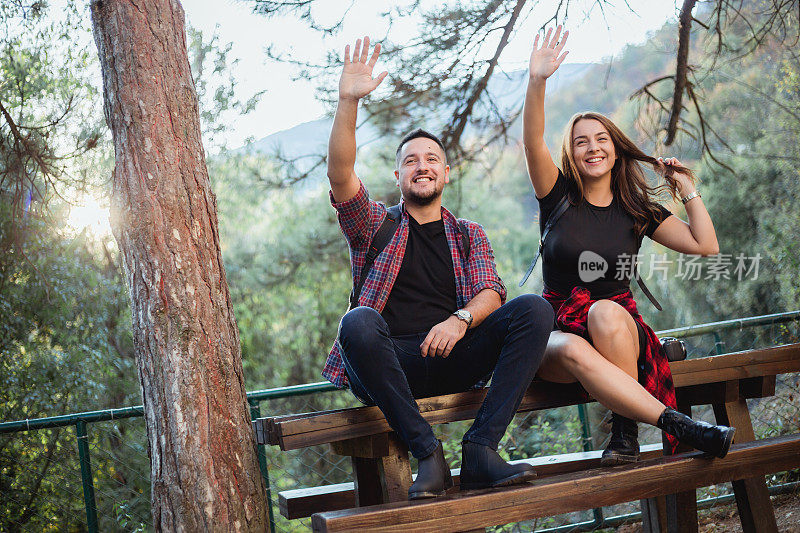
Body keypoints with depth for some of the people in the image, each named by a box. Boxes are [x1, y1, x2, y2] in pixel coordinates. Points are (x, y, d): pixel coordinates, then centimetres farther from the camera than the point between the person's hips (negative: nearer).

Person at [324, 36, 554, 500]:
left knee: (534, 309, -22)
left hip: (453, 358, 2)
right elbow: (340, 173, -2)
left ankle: (481, 449, -29)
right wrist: (348, 102, -15)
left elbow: (490, 292, 5)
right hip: (390, 363, -2)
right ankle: (427, 452, -31)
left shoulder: (468, 234, 23)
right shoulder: (374, 224, 17)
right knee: (359, 321, -36)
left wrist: (461, 319, -18)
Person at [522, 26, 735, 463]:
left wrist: (687, 188, 6)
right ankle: (677, 425, -40)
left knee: (605, 313, -37)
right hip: (557, 330, -1)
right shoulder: (559, 197, 5)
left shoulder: (638, 211, 10)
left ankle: (625, 430, -31)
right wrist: (536, 82, -28)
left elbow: (706, 246, 4)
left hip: (620, 328, 1)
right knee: (574, 351, -38)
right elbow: (533, 143, -13)